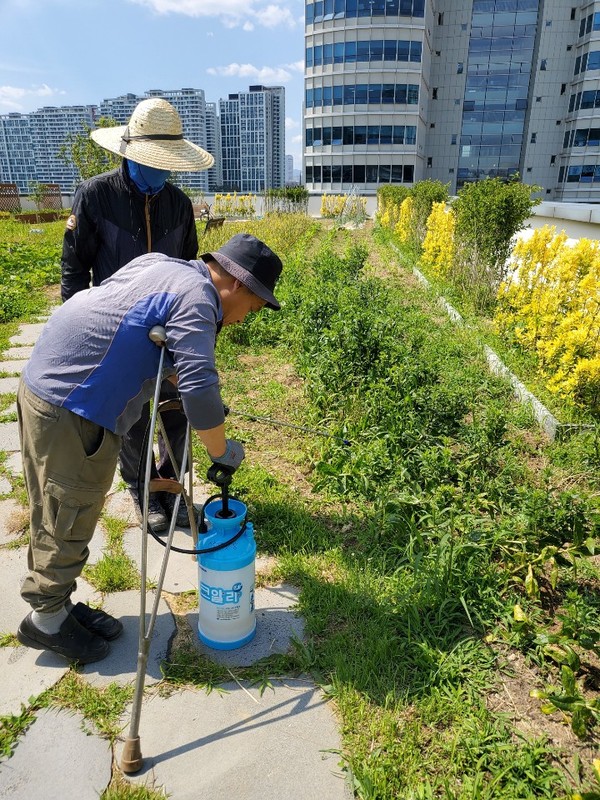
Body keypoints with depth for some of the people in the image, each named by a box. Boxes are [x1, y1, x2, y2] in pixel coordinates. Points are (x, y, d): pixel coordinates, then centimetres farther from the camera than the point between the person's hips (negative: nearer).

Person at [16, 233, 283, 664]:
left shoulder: (164, 266, 12)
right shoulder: (196, 297, -18)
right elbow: (199, 389, -26)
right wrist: (222, 451, -12)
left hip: (47, 380, 10)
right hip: (69, 406, -10)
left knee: (62, 513, 19)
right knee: (69, 517, 5)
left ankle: (58, 604, 34)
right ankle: (46, 620, 24)